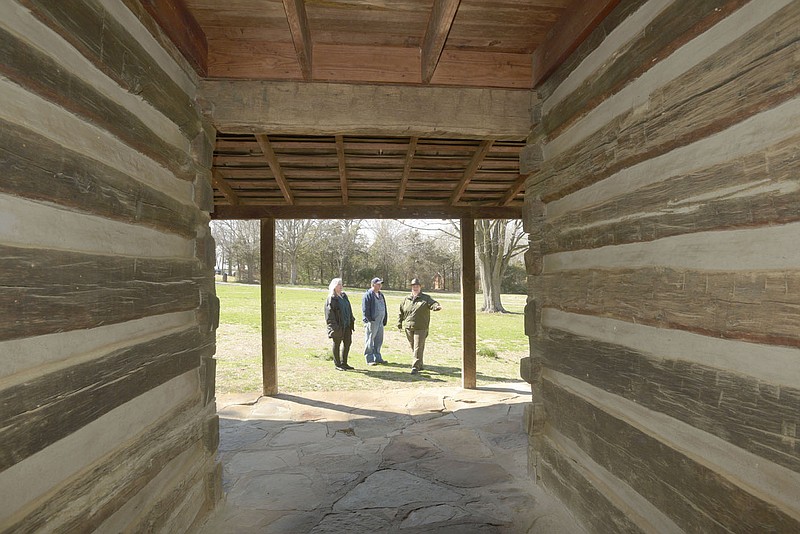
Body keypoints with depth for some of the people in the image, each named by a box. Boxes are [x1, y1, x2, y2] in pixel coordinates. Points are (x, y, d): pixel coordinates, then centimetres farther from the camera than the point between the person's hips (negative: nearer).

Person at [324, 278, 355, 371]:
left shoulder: (344, 296, 12)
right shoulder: (331, 299, -11)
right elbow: (329, 314, -15)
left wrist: (352, 320, 14)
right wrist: (334, 326, -20)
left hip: (346, 325, 8)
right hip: (338, 326, -8)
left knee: (348, 343, 12)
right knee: (337, 344, 5)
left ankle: (344, 363, 25)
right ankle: (337, 364, 17)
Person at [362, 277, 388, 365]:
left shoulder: (381, 295, 17)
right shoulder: (368, 295, -9)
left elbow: (384, 308, 22)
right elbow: (365, 310, -14)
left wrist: (384, 320, 16)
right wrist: (369, 320, -17)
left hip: (380, 322, 8)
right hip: (371, 322, -8)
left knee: (379, 340, 13)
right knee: (370, 341, 0)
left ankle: (377, 357, 24)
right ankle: (369, 359, 6)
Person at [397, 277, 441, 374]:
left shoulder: (425, 298, 2)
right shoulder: (406, 299, 12)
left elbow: (432, 303, -17)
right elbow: (401, 312, 20)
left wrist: (437, 307, -39)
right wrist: (399, 323, 18)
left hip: (421, 328, -4)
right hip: (408, 327, 4)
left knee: (418, 347, -9)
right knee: (413, 347, 12)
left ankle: (415, 366, -5)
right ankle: (420, 365, 27)